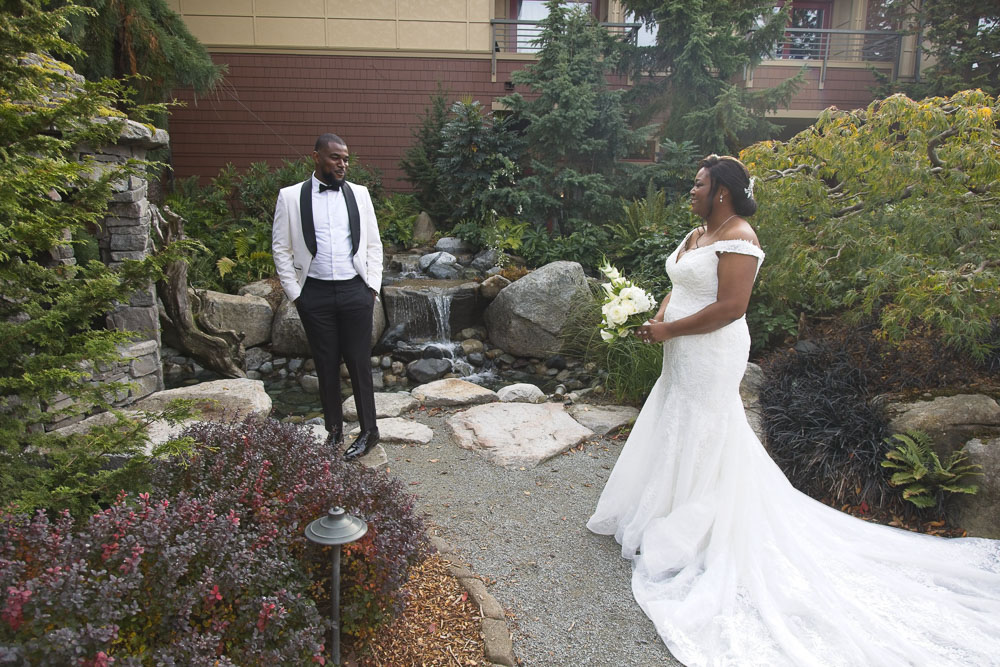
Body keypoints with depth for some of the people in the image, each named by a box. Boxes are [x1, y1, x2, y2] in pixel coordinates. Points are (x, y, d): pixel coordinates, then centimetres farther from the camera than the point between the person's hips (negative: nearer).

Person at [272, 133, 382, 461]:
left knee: (359, 363, 4)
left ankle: (368, 430, 16)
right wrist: (294, 293, -2)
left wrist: (373, 286, 1)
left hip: (354, 290, 0)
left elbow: (374, 243, 8)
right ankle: (334, 430, 23)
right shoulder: (290, 197, 1)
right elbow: (281, 248, 3)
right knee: (326, 366, 8)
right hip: (315, 293, 0)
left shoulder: (359, 194, 6)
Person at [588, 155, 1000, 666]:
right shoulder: (697, 235, 11)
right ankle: (663, 517, 39)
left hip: (711, 361, -9)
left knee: (697, 445, 5)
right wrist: (659, 320, -4)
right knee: (675, 437, 20)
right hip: (684, 358, 9)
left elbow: (730, 307, -26)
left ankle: (680, 543, 23)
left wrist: (671, 329, -21)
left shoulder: (738, 239, -19)